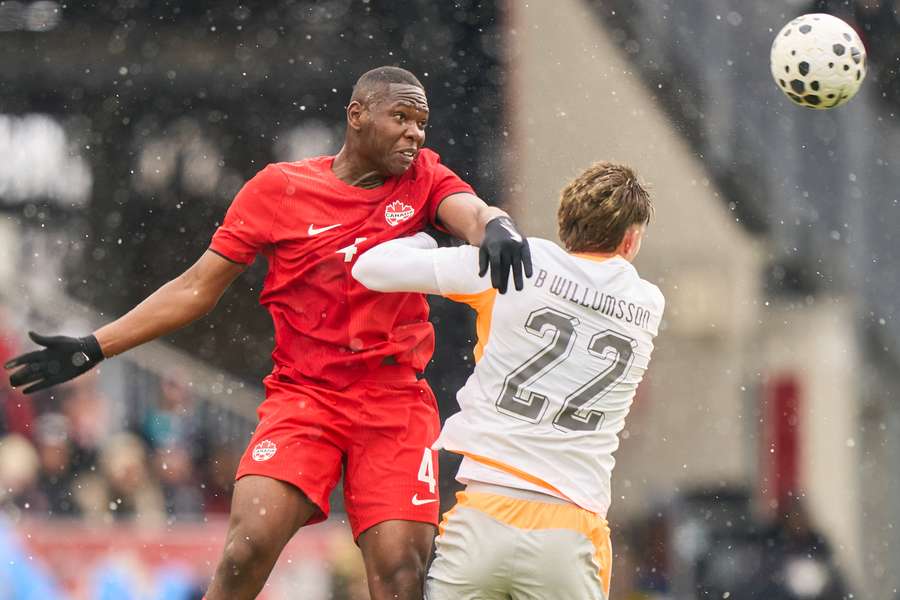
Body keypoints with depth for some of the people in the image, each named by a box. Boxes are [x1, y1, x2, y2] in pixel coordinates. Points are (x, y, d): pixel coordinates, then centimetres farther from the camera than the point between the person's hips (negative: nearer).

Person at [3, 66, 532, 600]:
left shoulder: (423, 177, 5)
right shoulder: (279, 189, 1)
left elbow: (473, 213, -16)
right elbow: (198, 289, 7)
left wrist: (497, 227, -42)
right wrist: (93, 348, 4)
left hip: (396, 404, 1)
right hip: (303, 395, -1)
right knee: (250, 545, -20)